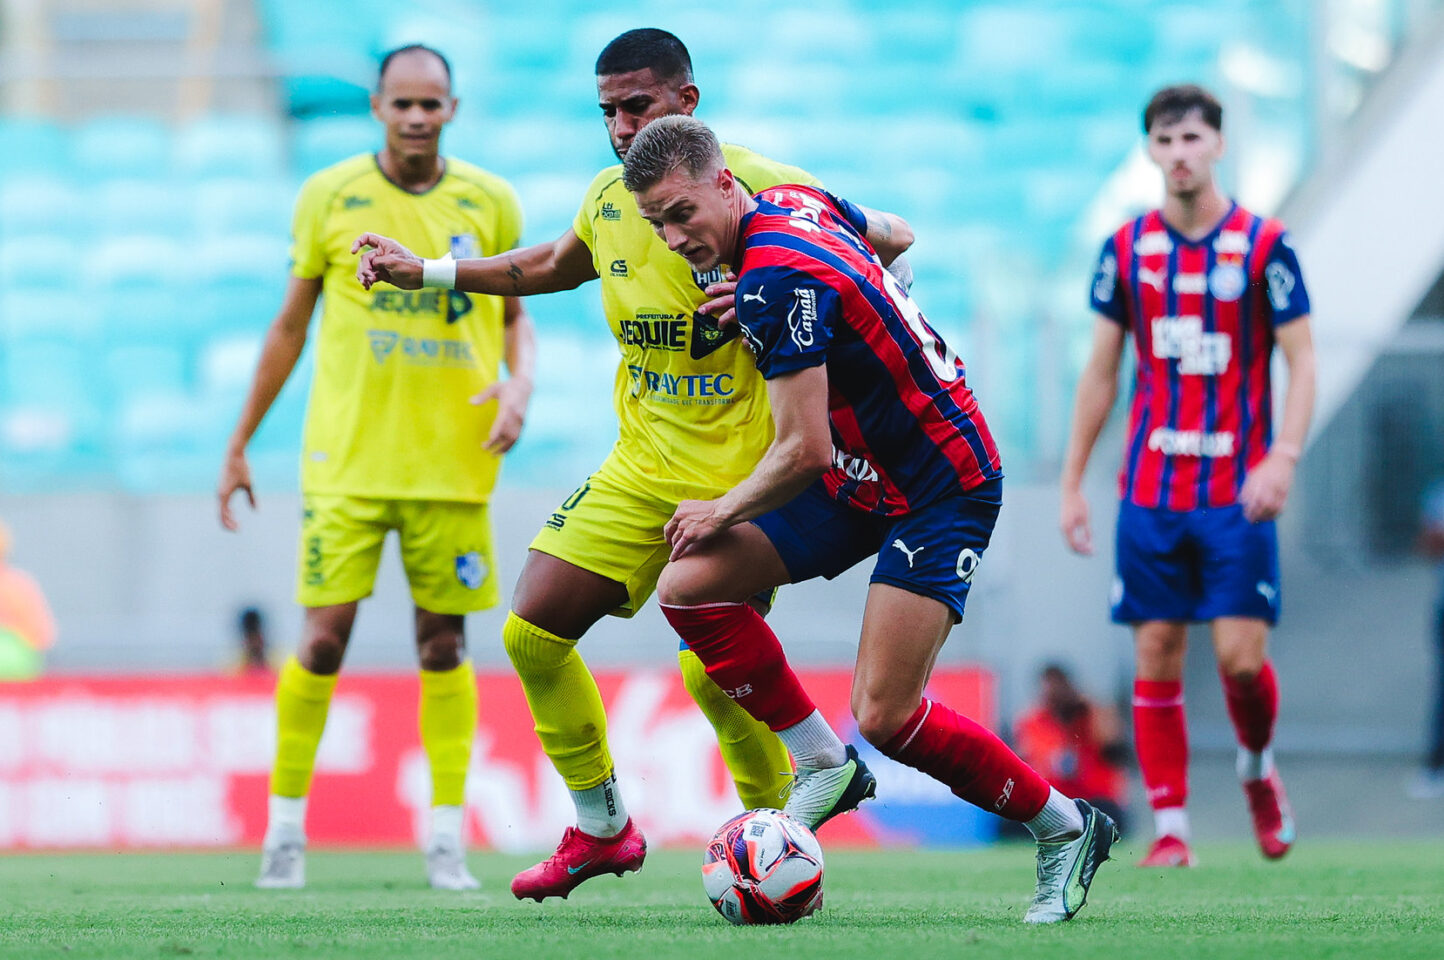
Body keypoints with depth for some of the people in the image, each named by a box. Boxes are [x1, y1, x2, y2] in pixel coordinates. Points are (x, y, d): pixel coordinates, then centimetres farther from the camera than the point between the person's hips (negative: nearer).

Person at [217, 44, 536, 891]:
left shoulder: (490, 203, 3)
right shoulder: (329, 199, 0)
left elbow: (516, 314, 14)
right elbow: (290, 326, 9)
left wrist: (520, 383, -8)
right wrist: (240, 446, 11)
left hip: (452, 461, 1)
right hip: (347, 460, -1)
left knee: (444, 641, 3)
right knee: (324, 636, -8)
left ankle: (447, 837, 9)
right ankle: (286, 824, 5)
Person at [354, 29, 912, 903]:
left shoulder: (764, 187, -12)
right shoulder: (609, 199, 9)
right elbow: (557, 265, 29)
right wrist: (426, 272, 25)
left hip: (742, 472, -7)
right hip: (643, 466, 7)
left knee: (713, 672, -14)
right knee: (533, 631, -2)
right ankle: (601, 829, 14)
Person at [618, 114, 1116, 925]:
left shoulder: (779, 276, -26)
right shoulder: (800, 203, 1)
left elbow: (806, 452, -24)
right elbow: (897, 234, 24)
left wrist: (724, 512, -7)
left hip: (944, 490, -9)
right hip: (860, 477, 9)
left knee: (886, 716, -14)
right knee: (688, 585, -6)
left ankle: (1064, 827, 6)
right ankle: (823, 764, 6)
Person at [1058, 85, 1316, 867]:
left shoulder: (1264, 245, -2)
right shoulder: (1127, 247, 6)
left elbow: (1301, 362, -2)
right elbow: (1101, 372, 12)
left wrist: (1282, 457, -17)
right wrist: (1071, 482, 10)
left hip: (1236, 492, -2)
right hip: (1149, 487, 2)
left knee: (1241, 655, -8)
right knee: (1155, 656, -2)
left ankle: (1257, 768, 23)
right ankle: (1170, 831, 4)